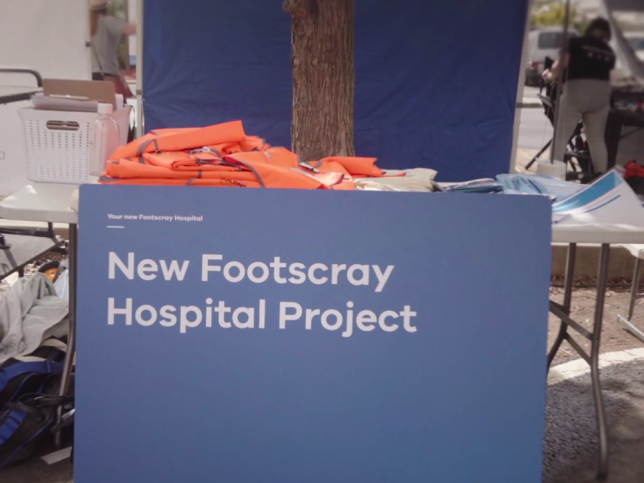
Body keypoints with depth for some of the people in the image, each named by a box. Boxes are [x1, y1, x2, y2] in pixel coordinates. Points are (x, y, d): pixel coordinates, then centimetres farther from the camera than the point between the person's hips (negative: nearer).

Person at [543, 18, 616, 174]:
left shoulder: (575, 43, 4)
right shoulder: (609, 52, 15)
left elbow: (561, 64, -2)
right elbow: (609, 71, 7)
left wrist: (550, 75, 15)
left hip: (576, 90, -3)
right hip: (601, 92, 4)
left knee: (561, 136, 3)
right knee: (597, 138, 13)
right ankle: (601, 174, 11)